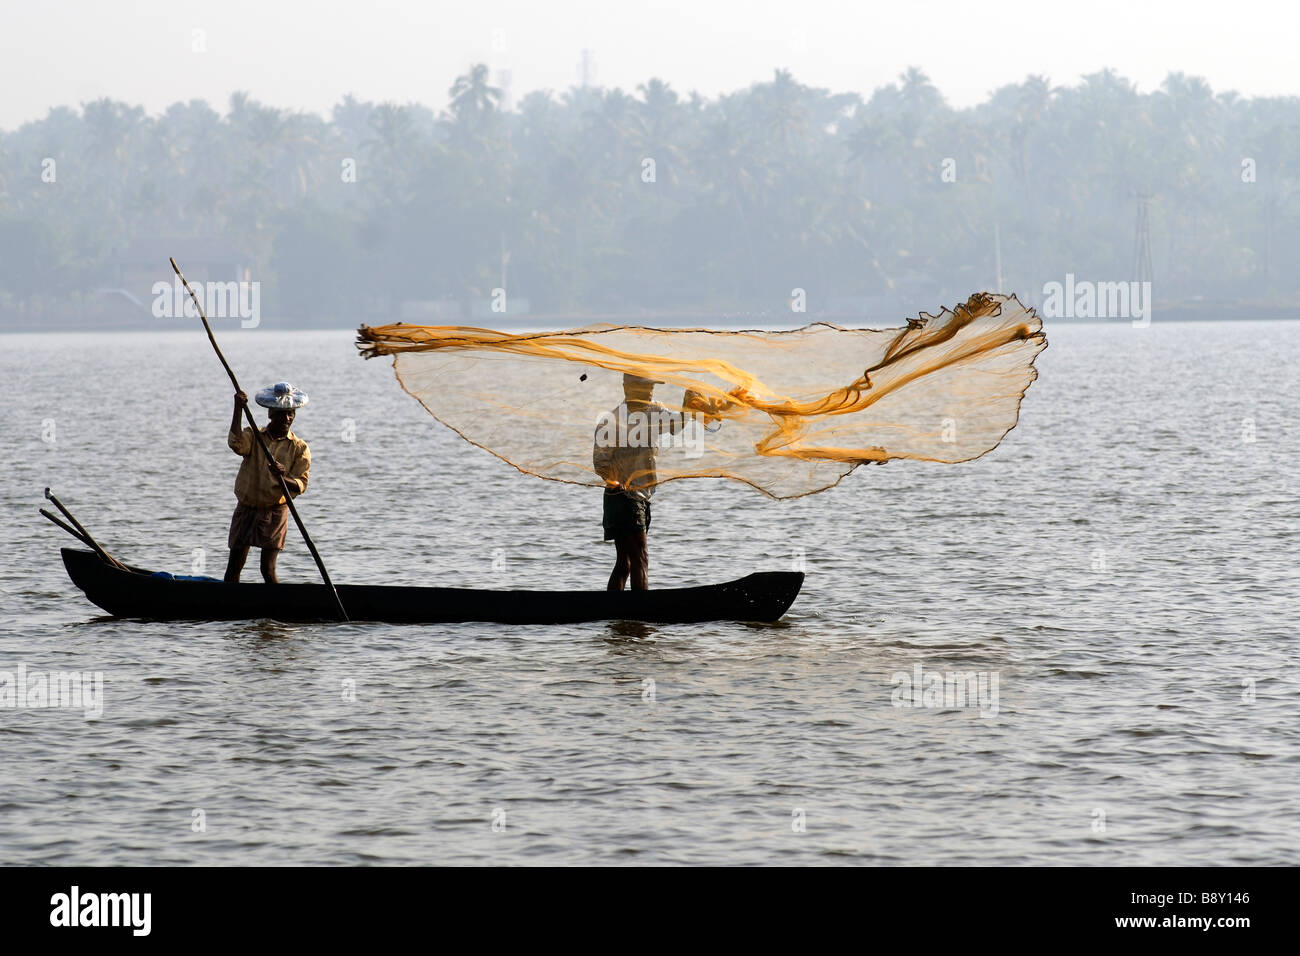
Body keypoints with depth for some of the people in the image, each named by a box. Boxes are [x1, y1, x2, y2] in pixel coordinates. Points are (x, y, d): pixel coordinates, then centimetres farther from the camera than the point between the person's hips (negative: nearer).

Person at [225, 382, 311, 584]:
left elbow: (301, 485, -9)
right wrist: (238, 411, -29)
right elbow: (236, 443, -21)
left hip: (275, 513, -2)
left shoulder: (299, 448, -1)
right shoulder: (253, 436, 3)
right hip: (246, 509, 2)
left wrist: (283, 478, -31)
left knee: (268, 570, -9)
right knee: (233, 568, 3)